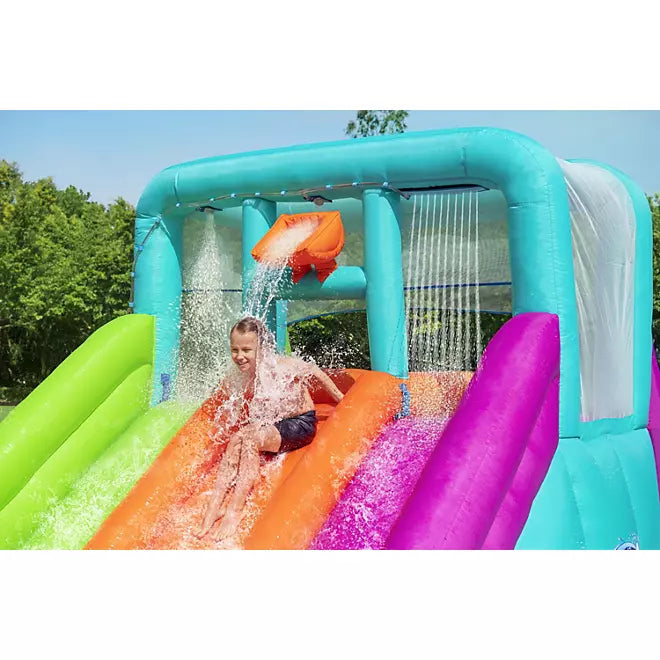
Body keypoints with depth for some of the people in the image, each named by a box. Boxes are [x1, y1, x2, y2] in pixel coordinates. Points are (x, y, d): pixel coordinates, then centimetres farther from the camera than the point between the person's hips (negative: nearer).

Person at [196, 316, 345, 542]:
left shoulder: (283, 366, -19)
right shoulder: (236, 381, -5)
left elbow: (315, 372, -3)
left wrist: (342, 400, 4)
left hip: (301, 425, -5)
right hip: (267, 429, 5)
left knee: (250, 438, -30)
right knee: (236, 440, -25)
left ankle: (235, 510, -35)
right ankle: (214, 506, -30)